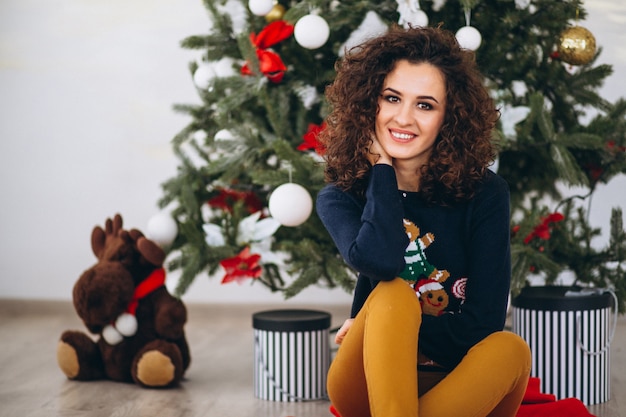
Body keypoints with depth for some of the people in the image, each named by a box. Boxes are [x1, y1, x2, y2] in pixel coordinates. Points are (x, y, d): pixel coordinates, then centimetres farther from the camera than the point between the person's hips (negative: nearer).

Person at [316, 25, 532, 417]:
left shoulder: (485, 193, -7)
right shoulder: (340, 198, -5)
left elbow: (484, 323, -13)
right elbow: (378, 262, -29)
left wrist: (375, 326, -13)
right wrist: (381, 167, -15)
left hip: (458, 384, 0)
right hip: (370, 384, 0)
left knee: (511, 349, -31)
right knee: (393, 294, -29)